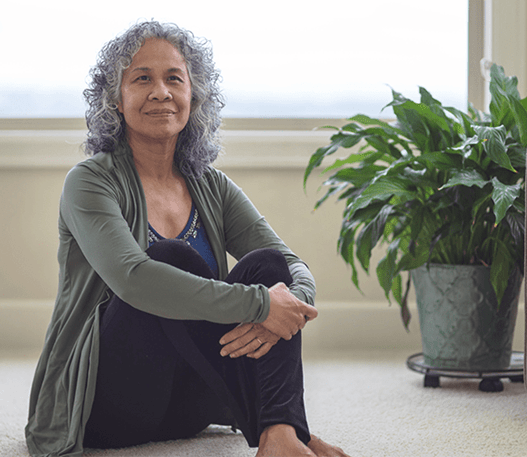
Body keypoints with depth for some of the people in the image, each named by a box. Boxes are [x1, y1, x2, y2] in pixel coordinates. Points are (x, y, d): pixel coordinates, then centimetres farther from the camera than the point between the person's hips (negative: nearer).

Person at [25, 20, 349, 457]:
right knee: (171, 257, -28)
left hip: (185, 410, 5)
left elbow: (294, 267, -1)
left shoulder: (212, 187, 9)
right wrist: (260, 304, -30)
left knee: (266, 264, -17)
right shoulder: (91, 182, -9)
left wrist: (288, 311, -26)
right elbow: (132, 279, -28)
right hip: (105, 406, -5)